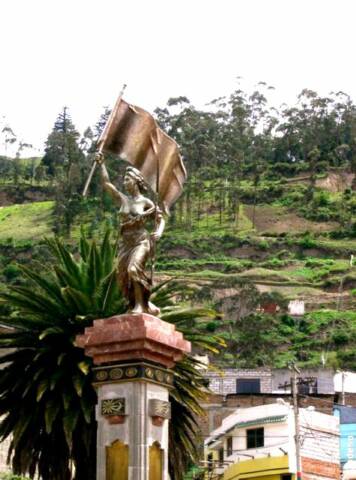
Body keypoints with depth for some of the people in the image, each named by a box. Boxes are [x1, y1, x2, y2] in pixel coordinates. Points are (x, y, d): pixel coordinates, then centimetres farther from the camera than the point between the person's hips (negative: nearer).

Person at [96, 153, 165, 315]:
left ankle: (140, 304, -22)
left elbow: (160, 219, 4)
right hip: (126, 243, 5)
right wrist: (101, 164, 2)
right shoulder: (123, 199, 10)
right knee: (123, 277, -1)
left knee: (134, 269, -29)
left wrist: (158, 232, -14)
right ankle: (145, 304, 11)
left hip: (141, 242, -5)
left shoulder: (146, 202, 0)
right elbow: (106, 183, 9)